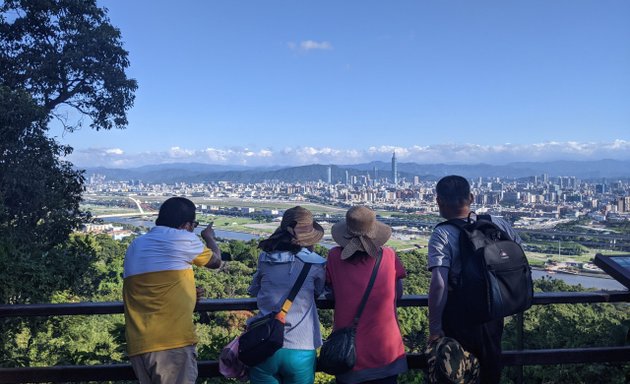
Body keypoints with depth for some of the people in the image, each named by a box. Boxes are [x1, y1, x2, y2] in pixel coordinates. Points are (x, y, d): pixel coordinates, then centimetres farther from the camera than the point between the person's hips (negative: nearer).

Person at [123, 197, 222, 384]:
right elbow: (216, 261, 14)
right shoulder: (183, 239, -3)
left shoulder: (135, 246, 17)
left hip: (138, 345, 7)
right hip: (173, 342, -7)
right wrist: (209, 237, 33)